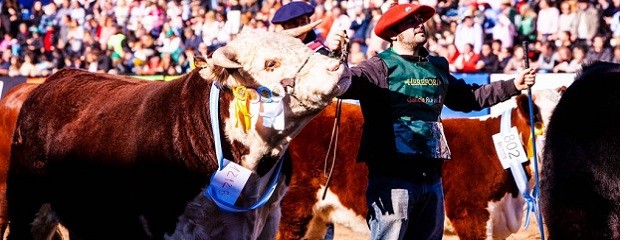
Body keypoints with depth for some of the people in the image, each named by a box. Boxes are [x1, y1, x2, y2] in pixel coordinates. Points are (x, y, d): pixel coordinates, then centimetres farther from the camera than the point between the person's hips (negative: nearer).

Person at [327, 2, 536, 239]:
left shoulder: (437, 67, 15)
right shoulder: (381, 66, -7)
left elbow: (467, 97, 31)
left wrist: (513, 85, 29)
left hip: (431, 178, 7)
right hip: (392, 178, -7)